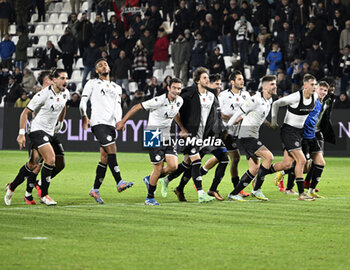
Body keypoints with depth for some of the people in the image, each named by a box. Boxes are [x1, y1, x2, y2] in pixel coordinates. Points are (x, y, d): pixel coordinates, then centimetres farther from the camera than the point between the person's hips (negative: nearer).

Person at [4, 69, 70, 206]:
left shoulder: (65, 93, 3)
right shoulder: (44, 94, -18)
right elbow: (26, 112, -14)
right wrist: (21, 133, -17)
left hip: (49, 133, 7)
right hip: (37, 130, -7)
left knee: (32, 164, 11)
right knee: (51, 159, -23)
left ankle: (11, 187, 31)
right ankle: (43, 195, -12)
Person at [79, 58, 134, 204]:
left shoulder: (117, 88, 24)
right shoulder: (92, 84, 9)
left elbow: (118, 106, 17)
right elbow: (83, 101, 5)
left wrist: (119, 121, -1)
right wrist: (84, 116, -11)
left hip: (111, 124, 6)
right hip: (98, 122, -6)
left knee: (105, 157, 4)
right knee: (111, 150, -20)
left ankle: (95, 189, 10)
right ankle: (119, 183, -25)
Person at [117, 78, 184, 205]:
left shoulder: (179, 101, 3)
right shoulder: (159, 101, -20)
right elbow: (138, 107, -13)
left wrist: (182, 128, 29)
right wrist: (123, 122, -9)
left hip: (167, 136, 7)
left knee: (173, 166, -6)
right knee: (158, 168, -8)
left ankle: (150, 179, 22)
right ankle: (150, 198, 12)